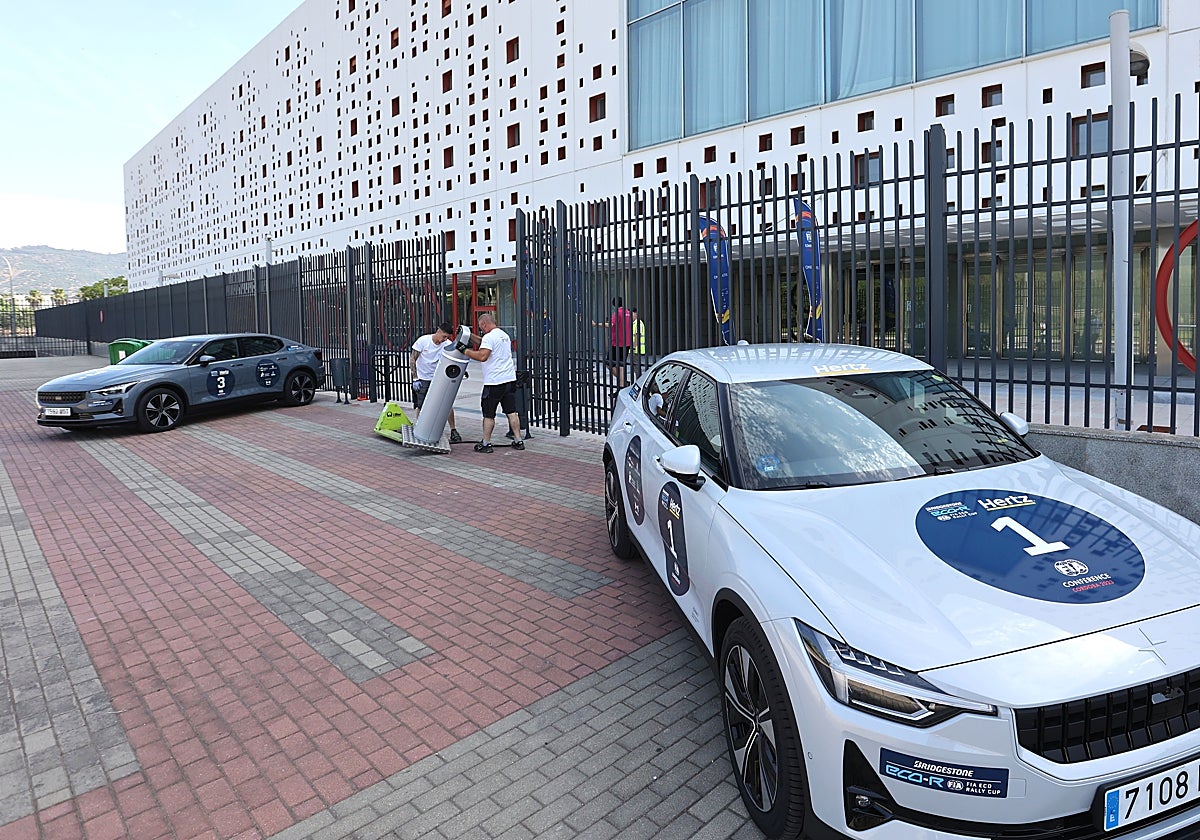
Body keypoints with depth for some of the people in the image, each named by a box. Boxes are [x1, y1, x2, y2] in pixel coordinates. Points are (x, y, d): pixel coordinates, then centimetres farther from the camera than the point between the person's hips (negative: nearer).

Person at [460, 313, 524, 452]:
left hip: (494, 382, -8)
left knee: (488, 414, 2)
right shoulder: (504, 335, 16)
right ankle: (518, 441, 11)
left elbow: (482, 356, -24)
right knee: (511, 411, 10)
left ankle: (486, 443, 8)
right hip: (510, 378, 8)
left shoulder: (489, 337, -13)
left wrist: (465, 351, -14)